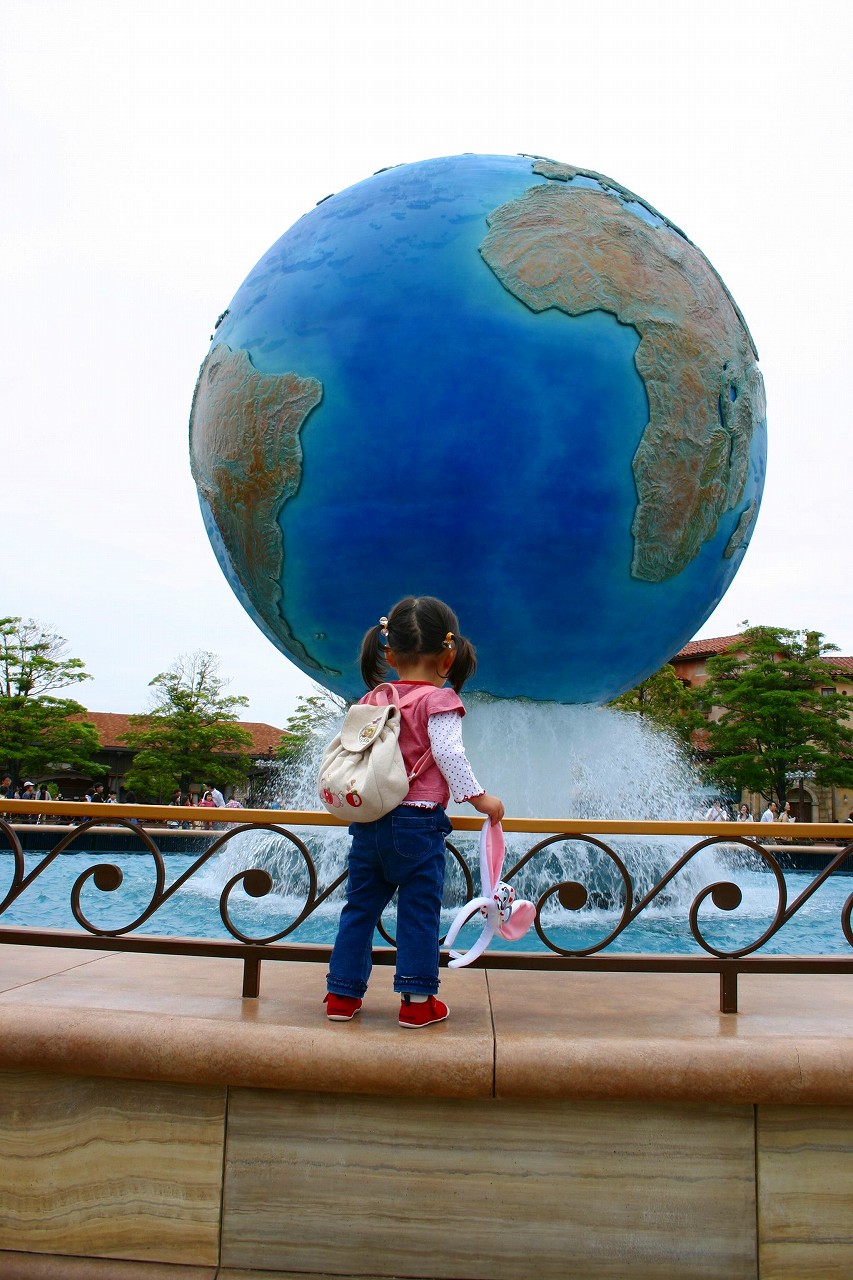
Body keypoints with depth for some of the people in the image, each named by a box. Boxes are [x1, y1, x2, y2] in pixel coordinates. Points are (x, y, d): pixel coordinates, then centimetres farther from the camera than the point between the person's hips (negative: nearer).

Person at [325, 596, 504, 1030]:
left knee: (359, 908, 13)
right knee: (419, 912, 4)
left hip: (368, 821, 6)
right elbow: (449, 753, -15)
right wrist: (478, 797, -7)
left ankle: (342, 994, 21)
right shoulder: (438, 700, -6)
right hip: (418, 822, -5)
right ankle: (417, 1001, 9)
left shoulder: (370, 701, 12)